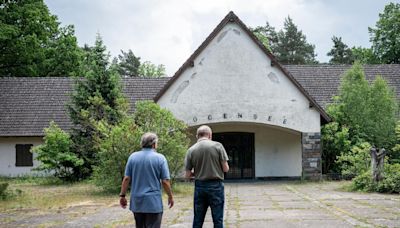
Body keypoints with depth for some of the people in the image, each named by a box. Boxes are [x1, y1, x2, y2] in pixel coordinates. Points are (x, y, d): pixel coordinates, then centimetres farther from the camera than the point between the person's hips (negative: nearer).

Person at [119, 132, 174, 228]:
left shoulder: (133, 156, 1)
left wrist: (122, 195, 7)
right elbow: (165, 181, -7)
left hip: (136, 202, 4)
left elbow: (126, 178, -1)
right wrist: (170, 196, 5)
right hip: (153, 202, -4)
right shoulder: (160, 158, -7)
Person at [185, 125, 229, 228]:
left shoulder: (191, 150, 0)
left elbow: (188, 175, 1)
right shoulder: (217, 145, -6)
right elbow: (226, 169, -6)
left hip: (199, 186, 3)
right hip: (215, 185, -2)